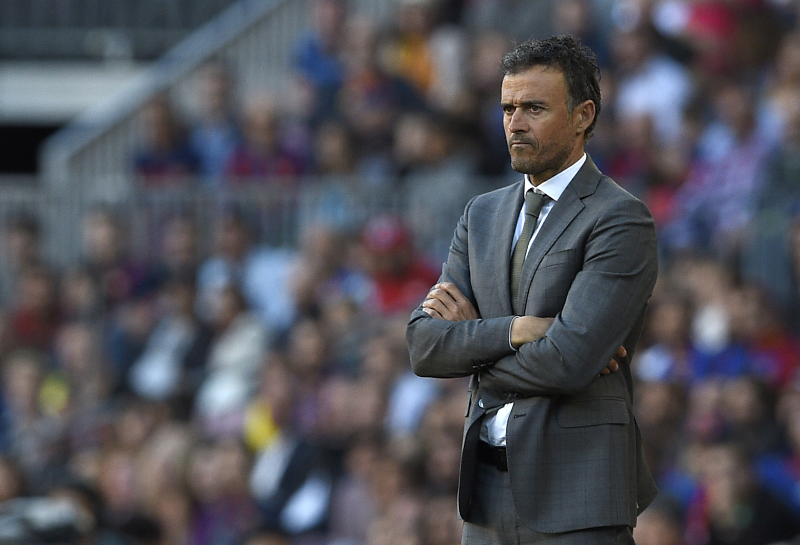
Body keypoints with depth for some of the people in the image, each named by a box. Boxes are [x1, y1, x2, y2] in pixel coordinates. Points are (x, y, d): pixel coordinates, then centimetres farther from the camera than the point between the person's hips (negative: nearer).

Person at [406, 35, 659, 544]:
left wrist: (470, 340, -3)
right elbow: (424, 346, 4)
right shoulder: (484, 215, 14)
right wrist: (515, 330, -12)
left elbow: (568, 363, -19)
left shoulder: (622, 221, -8)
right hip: (488, 486, 6)